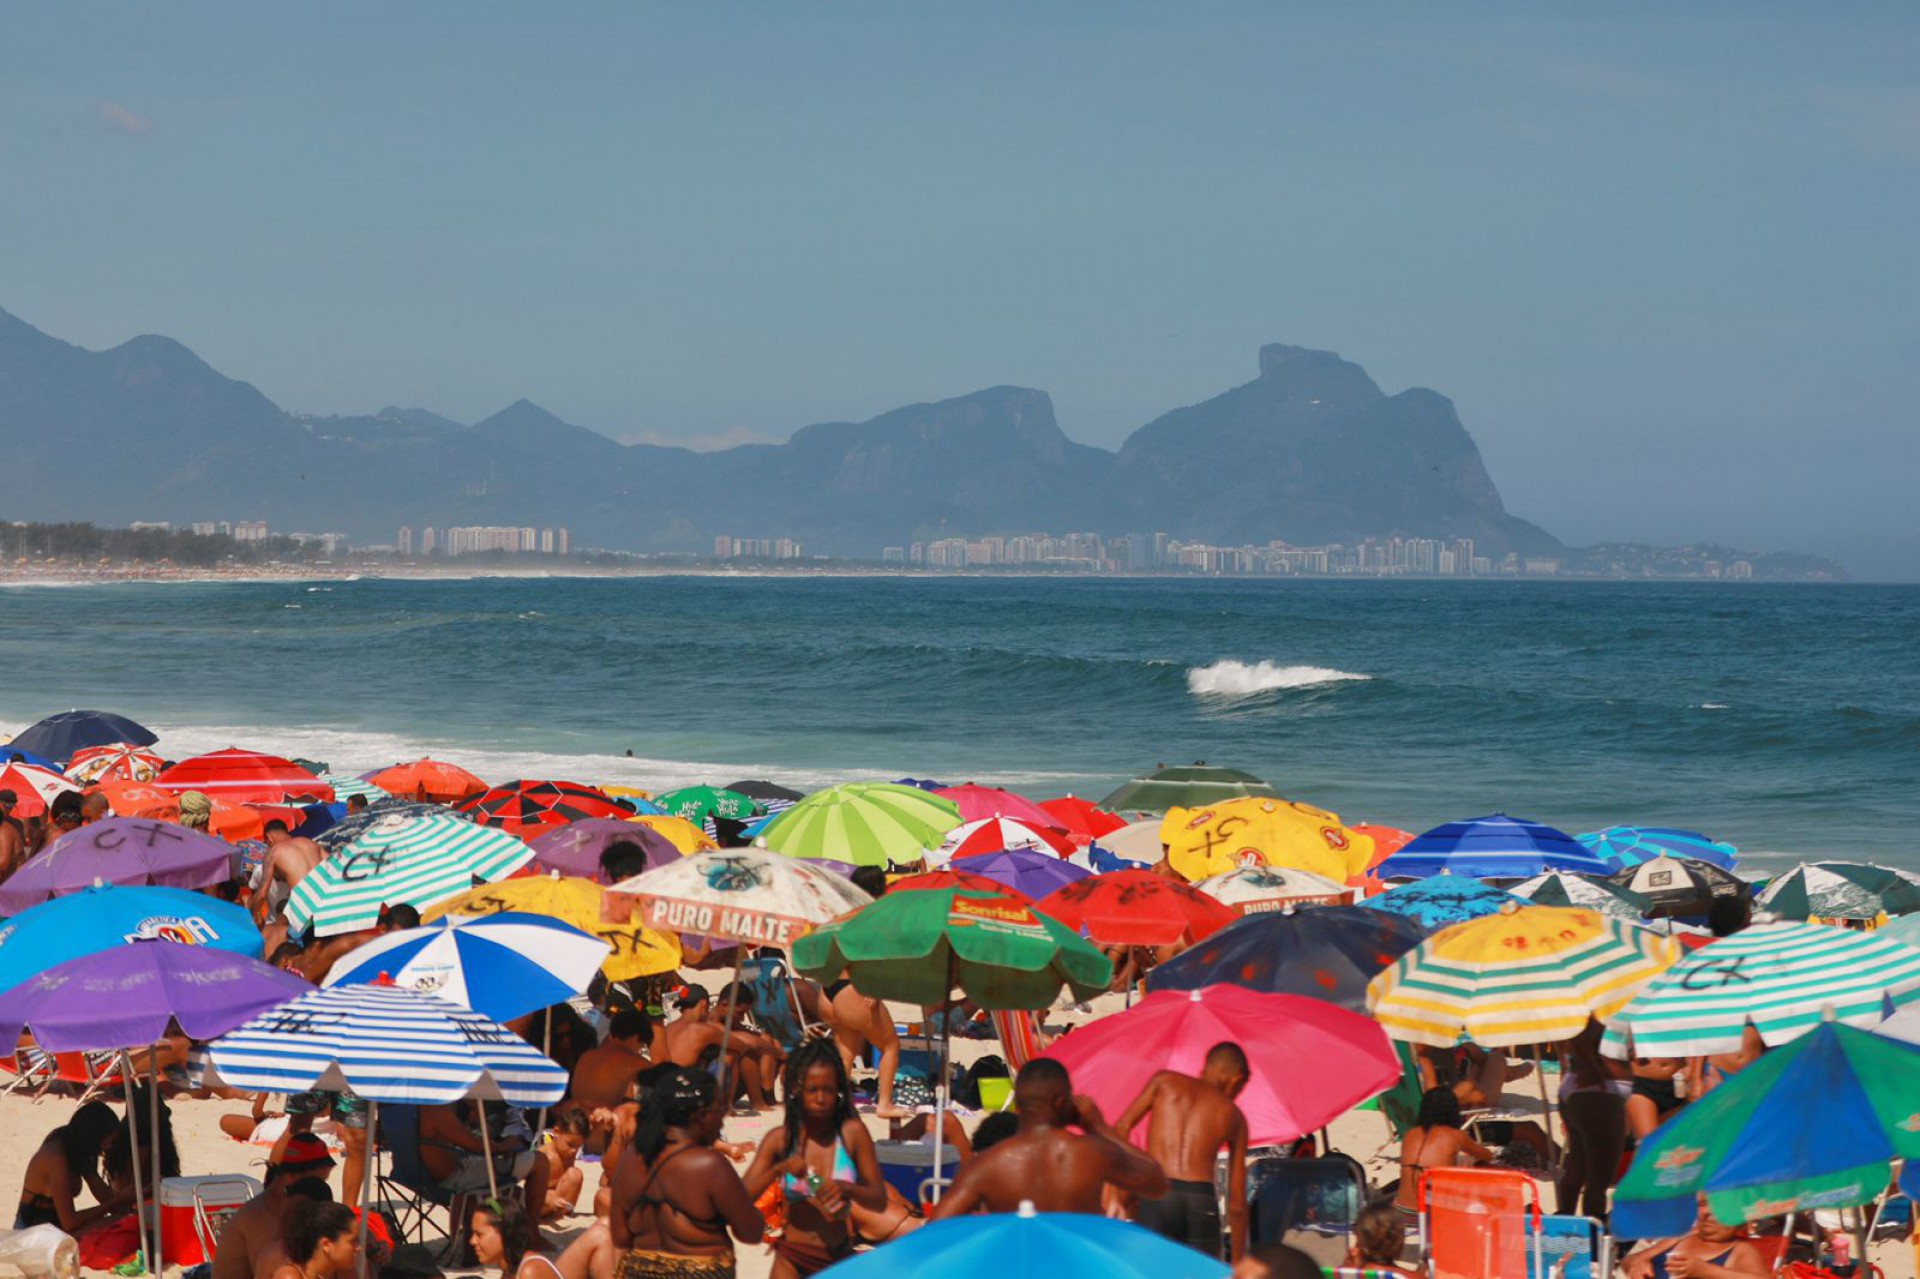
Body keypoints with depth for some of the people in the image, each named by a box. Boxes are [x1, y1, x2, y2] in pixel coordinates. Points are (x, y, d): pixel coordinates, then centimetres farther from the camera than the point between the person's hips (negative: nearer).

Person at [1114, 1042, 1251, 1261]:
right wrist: (1237, 1261, 23)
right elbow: (1237, 1200, 19)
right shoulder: (1233, 1115, 19)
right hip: (1202, 1202, 1)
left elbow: (1121, 1129, 5)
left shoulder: (1165, 1081, 18)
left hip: (1155, 1196, -1)